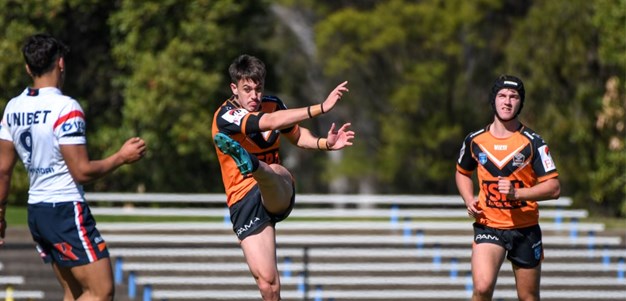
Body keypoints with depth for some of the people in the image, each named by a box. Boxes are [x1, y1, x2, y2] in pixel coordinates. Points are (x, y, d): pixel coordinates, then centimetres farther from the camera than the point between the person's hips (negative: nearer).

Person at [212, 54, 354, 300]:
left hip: (278, 196, 2)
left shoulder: (272, 105, 5)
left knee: (275, 171, -37)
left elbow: (296, 135, 22)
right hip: (245, 203, -2)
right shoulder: (225, 117, -14)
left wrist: (326, 143, 1)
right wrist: (321, 108, -33)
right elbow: (271, 122, -27)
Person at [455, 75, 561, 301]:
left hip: (525, 229, 0)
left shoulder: (533, 143, -6)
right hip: (488, 226, 0)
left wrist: (517, 193, -24)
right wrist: (469, 200, 2)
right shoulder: (475, 141, 2)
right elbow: (462, 173, 22)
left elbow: (554, 188, -10)